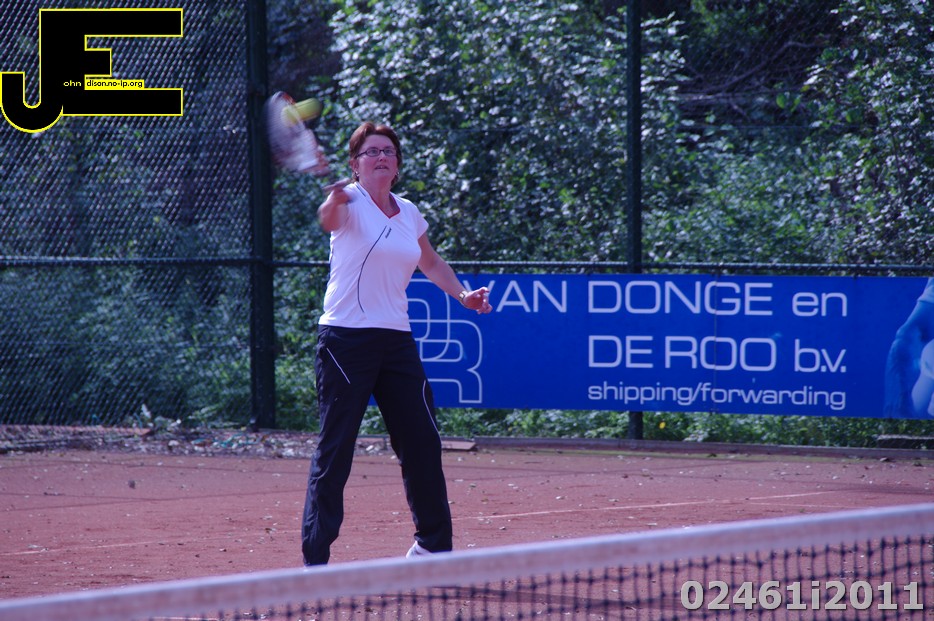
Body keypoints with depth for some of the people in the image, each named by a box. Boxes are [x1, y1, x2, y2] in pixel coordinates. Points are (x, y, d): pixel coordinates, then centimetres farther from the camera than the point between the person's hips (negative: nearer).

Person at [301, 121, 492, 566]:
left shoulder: (408, 213, 11)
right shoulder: (351, 204, -8)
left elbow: (431, 263, 29)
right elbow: (329, 221, -34)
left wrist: (463, 294, 13)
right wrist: (334, 203, -57)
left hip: (397, 341, 6)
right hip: (347, 340, -6)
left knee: (422, 443, 8)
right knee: (335, 449, -6)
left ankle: (433, 545, 23)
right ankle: (315, 559, -3)